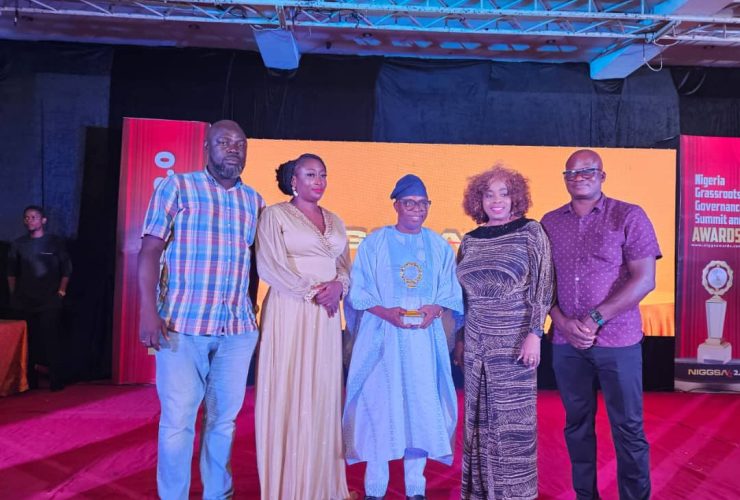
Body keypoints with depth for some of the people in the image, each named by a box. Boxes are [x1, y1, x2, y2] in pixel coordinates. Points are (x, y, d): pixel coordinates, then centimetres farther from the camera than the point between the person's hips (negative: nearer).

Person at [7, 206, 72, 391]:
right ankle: (30, 381, 14)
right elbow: (12, 272, 14)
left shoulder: (55, 242, 2)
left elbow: (66, 269, 2)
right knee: (29, 341, 5)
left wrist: (61, 291, -4)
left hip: (49, 302, -3)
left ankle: (56, 381, -2)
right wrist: (13, 295, 8)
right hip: (25, 302, 3)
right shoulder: (18, 244, 9)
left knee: (51, 340, -6)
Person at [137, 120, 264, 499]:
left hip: (238, 329, 3)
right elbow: (150, 250, -4)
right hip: (182, 325, -3)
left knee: (224, 418, 11)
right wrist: (149, 311, -13)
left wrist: (254, 314, 13)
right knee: (177, 419, 3)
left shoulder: (254, 200, 12)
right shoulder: (177, 187, 1)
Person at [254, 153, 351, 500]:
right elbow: (270, 266, -9)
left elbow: (345, 266, 15)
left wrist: (337, 286, -7)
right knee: (288, 393, -2)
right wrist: (313, 293, -12)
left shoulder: (335, 222, 18)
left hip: (327, 316, 5)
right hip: (290, 311, -5)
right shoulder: (275, 215, 1)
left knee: (322, 393, 7)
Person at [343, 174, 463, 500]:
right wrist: (386, 312, -16)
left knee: (422, 406, 3)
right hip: (382, 337, -2)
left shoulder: (439, 246, 10)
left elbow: (450, 291, 8)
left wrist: (434, 309, -12)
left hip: (424, 337, 2)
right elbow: (358, 291, -1)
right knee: (379, 406, -1)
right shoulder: (374, 242, 3)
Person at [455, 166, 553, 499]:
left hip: (515, 339, -4)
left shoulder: (531, 232, -2)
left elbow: (543, 287, -7)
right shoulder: (470, 241, 9)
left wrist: (534, 333, -14)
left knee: (513, 418, 3)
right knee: (480, 417, 10)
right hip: (477, 342, 4)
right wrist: (459, 339, 14)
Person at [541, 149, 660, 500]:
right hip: (566, 343, 3)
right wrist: (562, 321, -8)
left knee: (628, 428, 6)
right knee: (577, 423, 13)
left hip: (618, 341, -3)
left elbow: (644, 280, -10)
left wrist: (595, 319, -15)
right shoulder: (550, 222, 7)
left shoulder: (629, 217, -3)